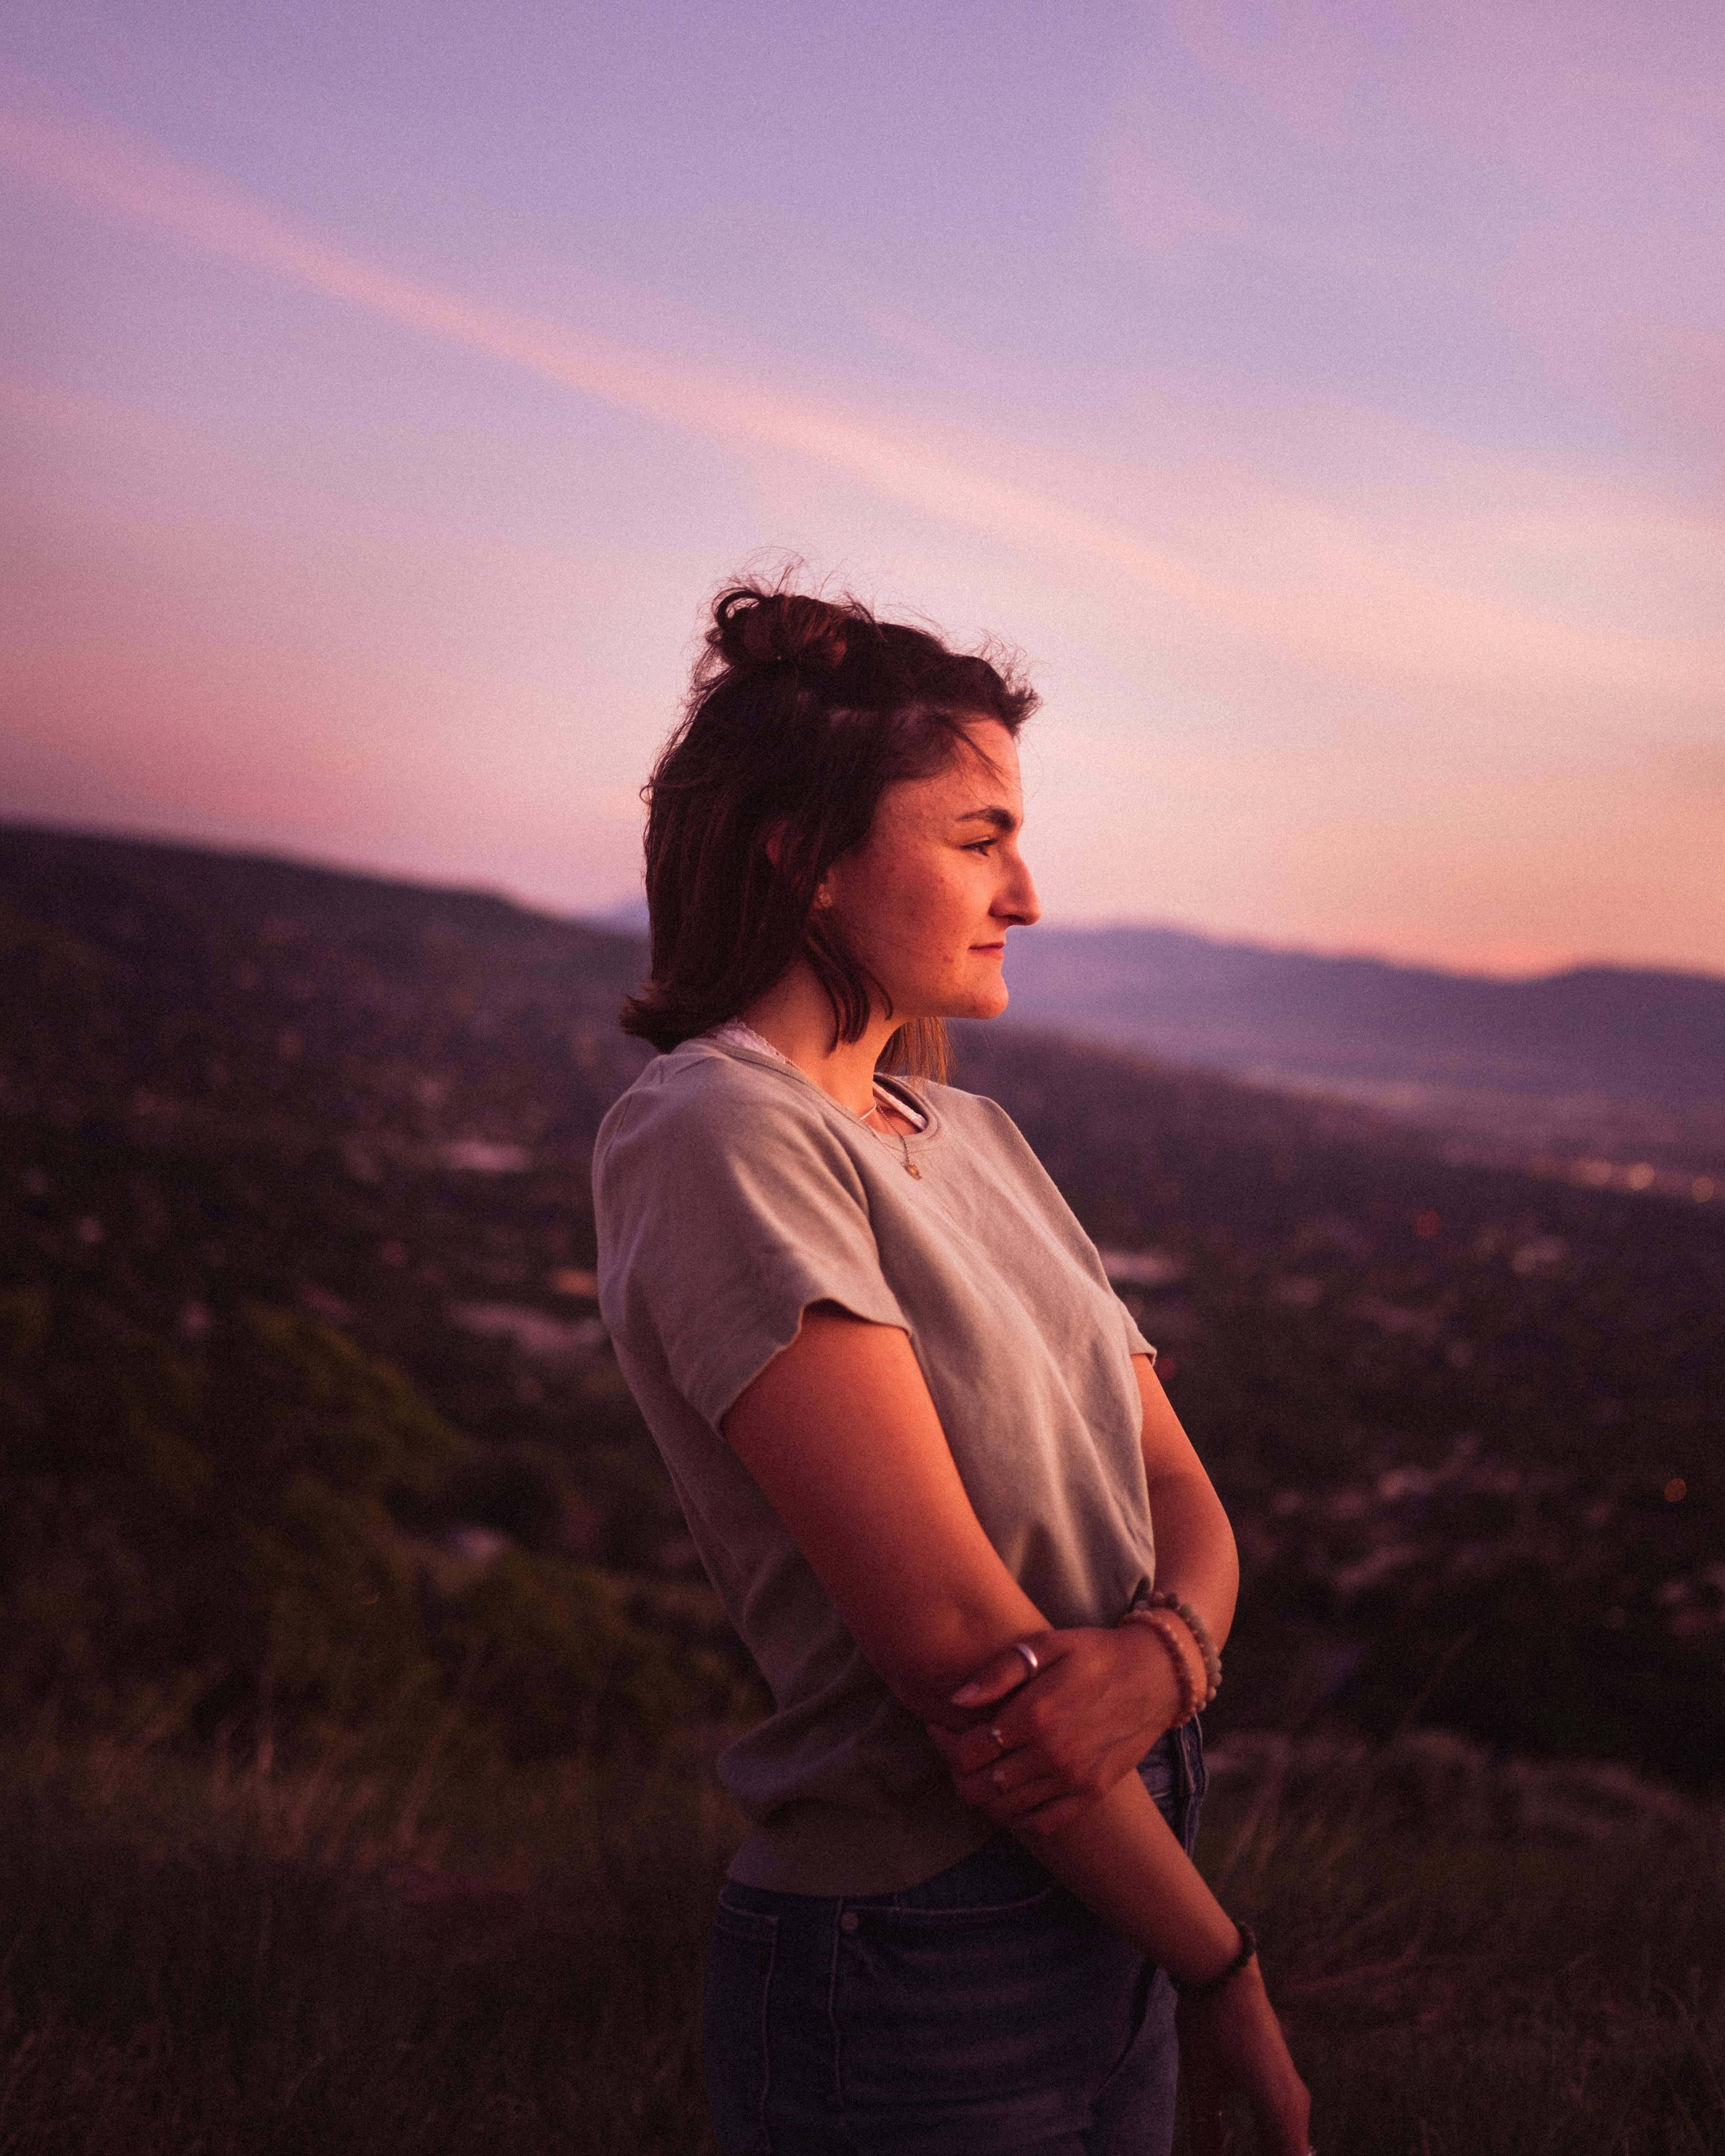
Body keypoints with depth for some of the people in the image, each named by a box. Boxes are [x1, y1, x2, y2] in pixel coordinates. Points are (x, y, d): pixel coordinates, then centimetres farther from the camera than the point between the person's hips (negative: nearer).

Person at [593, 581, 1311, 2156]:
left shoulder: (977, 1139, 7)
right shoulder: (713, 1136, -18)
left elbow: (1185, 1502, 5)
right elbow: (953, 1632, -22)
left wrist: (1164, 1655, -18)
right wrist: (1223, 1975, -13)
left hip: (1114, 1898, 7)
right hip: (919, 1971, -7)